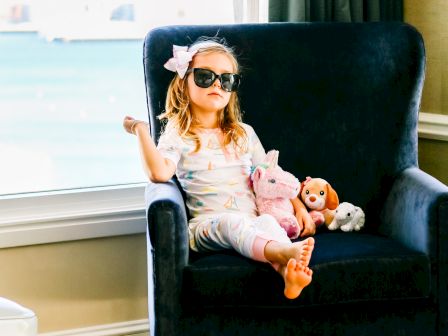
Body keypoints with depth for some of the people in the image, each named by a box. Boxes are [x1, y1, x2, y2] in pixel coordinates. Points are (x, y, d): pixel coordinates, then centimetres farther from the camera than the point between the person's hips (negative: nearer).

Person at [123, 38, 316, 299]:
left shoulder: (244, 134, 23)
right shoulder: (178, 136, 8)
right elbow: (159, 173, -12)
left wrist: (298, 206, 12)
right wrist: (140, 129, -8)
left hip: (251, 221, 3)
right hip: (207, 225, -3)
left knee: (268, 221, -32)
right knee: (232, 222, -37)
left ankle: (289, 271, -61)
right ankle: (284, 252, -64)